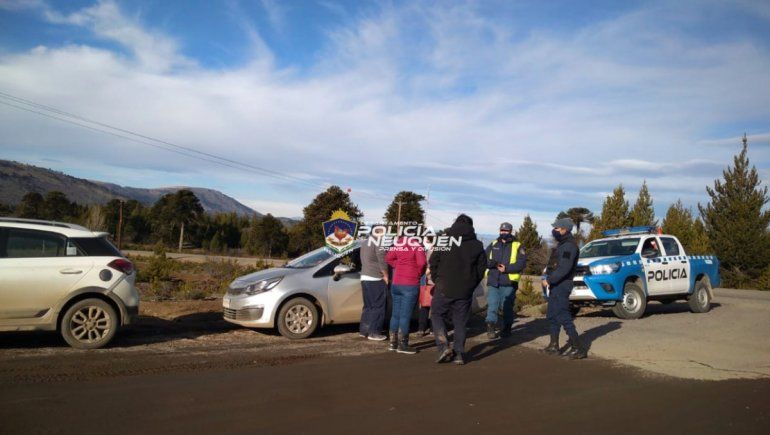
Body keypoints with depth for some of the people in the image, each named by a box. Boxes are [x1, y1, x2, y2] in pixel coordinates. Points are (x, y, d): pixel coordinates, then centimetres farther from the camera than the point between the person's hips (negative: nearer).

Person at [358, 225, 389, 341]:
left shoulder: (365, 242, 14)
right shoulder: (378, 242, -12)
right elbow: (382, 261, -15)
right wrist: (386, 276, -3)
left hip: (364, 277, 9)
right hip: (376, 279, -8)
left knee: (368, 305, 16)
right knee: (378, 306, -1)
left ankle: (363, 330, 19)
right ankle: (374, 332, 0)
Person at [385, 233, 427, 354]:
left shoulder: (397, 243, 6)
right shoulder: (417, 245, -10)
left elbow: (388, 258, 1)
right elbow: (422, 263, -18)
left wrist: (398, 266, 5)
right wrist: (418, 274, -1)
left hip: (396, 283, 6)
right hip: (410, 284, -6)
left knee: (395, 314, 12)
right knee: (405, 315, -2)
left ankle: (393, 343, 19)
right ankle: (402, 345, 2)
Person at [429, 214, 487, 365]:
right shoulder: (477, 245, 6)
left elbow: (433, 263, -2)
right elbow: (482, 268, 6)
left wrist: (437, 281, 9)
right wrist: (471, 286, 12)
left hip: (444, 289, -3)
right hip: (465, 292, 3)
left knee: (437, 315, 12)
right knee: (460, 321, 11)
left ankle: (444, 347, -3)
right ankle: (459, 354, 10)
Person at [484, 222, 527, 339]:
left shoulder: (517, 246, 4)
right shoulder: (493, 244, 13)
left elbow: (522, 263, -7)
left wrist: (507, 268, -19)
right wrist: (492, 263, -15)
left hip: (509, 282, -2)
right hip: (493, 281, 2)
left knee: (507, 307, 6)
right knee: (492, 306, -1)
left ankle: (506, 329, 19)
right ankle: (491, 329, 2)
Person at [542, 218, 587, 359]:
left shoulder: (569, 245, -16)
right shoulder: (562, 244, 17)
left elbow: (564, 268, -25)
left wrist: (549, 280, -23)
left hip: (561, 286, -10)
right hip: (556, 286, 10)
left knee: (563, 317, -10)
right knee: (553, 316, 16)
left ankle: (578, 349, -8)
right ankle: (553, 345, 25)